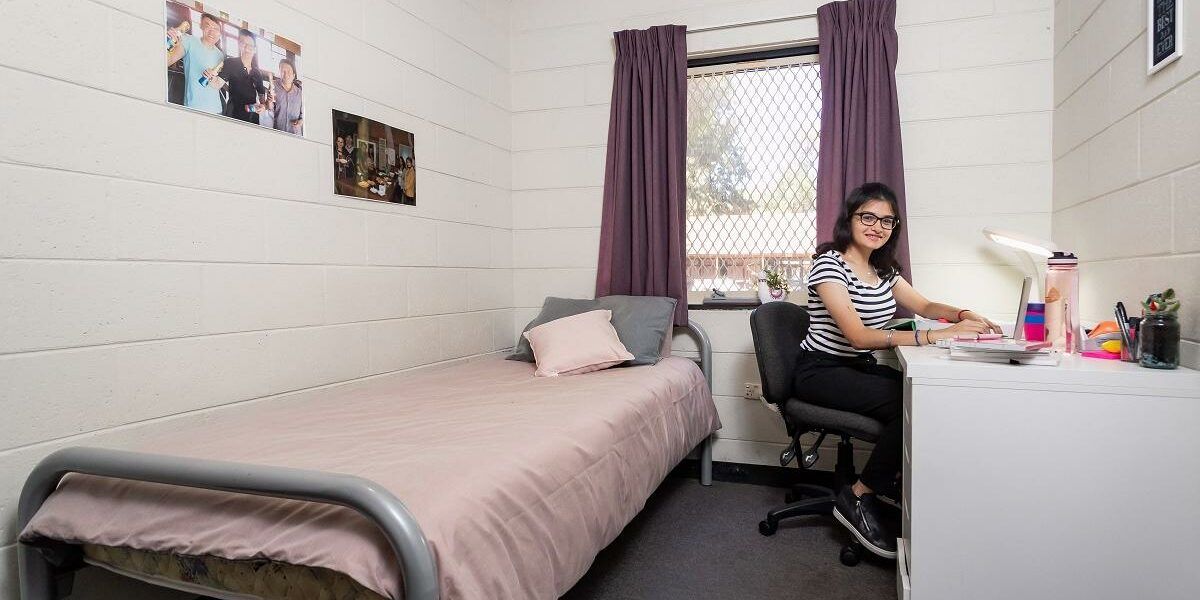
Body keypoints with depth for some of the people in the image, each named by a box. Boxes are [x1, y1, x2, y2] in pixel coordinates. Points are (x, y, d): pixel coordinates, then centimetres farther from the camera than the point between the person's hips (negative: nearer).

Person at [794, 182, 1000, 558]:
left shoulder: (883, 270, 10)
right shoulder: (829, 264, -16)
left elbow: (924, 306, 22)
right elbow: (859, 335, -26)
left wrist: (961, 315, -2)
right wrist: (936, 336, -32)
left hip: (861, 368, 8)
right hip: (821, 372, -8)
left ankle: (900, 478, 4)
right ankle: (858, 498, -10)